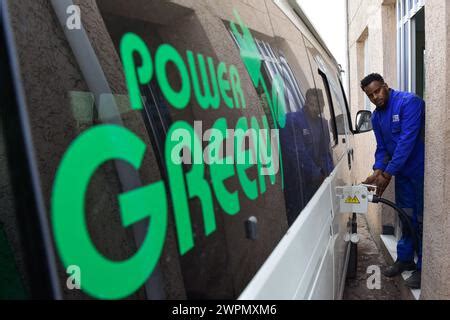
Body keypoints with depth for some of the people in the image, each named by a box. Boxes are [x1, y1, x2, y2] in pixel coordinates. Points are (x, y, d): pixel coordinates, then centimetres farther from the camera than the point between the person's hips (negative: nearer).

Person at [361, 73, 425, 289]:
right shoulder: (376, 117, 6)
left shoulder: (409, 102, -17)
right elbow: (382, 148, 9)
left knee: (421, 219, 1)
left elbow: (407, 140, -24)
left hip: (420, 170, -7)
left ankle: (423, 267, 15)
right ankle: (405, 259, 30)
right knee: (406, 217, 16)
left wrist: (387, 174, -25)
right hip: (402, 172, 7)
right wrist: (377, 172, -8)